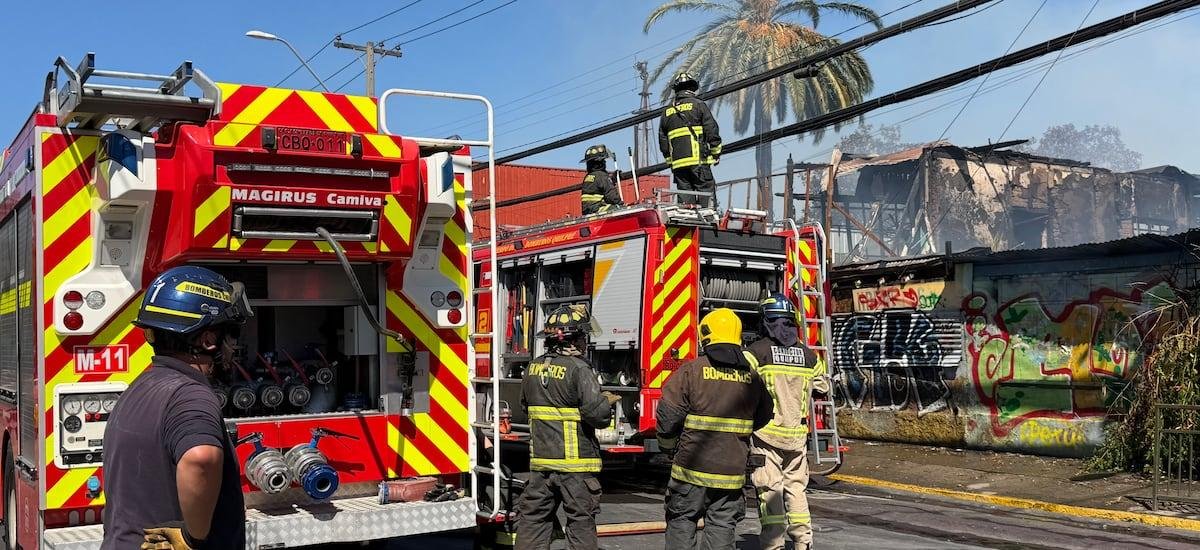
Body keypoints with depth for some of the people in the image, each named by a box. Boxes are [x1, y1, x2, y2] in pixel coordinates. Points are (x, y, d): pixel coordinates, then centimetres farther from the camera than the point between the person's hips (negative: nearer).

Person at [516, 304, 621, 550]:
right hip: (575, 462, -6)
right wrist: (607, 402, 0)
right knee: (581, 520, 4)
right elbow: (596, 413, -21)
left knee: (533, 517, 12)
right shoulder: (578, 369, -15)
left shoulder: (535, 367, 7)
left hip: (540, 458, 6)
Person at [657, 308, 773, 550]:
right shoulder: (751, 376, 4)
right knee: (722, 526, 10)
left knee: (681, 522, 10)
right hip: (733, 470, 3)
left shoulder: (692, 370, -8)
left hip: (694, 467, -3)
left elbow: (668, 413, -9)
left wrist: (668, 445, 8)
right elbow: (763, 417, 15)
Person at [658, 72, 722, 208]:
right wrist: (716, 152, 5)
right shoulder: (698, 105, 2)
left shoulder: (667, 111, 17)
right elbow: (712, 131, -3)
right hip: (698, 160, -4)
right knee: (706, 192, -6)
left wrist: (669, 159, 24)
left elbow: (662, 139, 18)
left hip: (677, 162, 5)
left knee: (684, 194, 4)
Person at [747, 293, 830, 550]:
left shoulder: (757, 351, -10)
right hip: (797, 433, 4)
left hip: (766, 432, -4)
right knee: (796, 487, 15)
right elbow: (823, 386, 19)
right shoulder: (807, 355, 5)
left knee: (770, 490, 0)